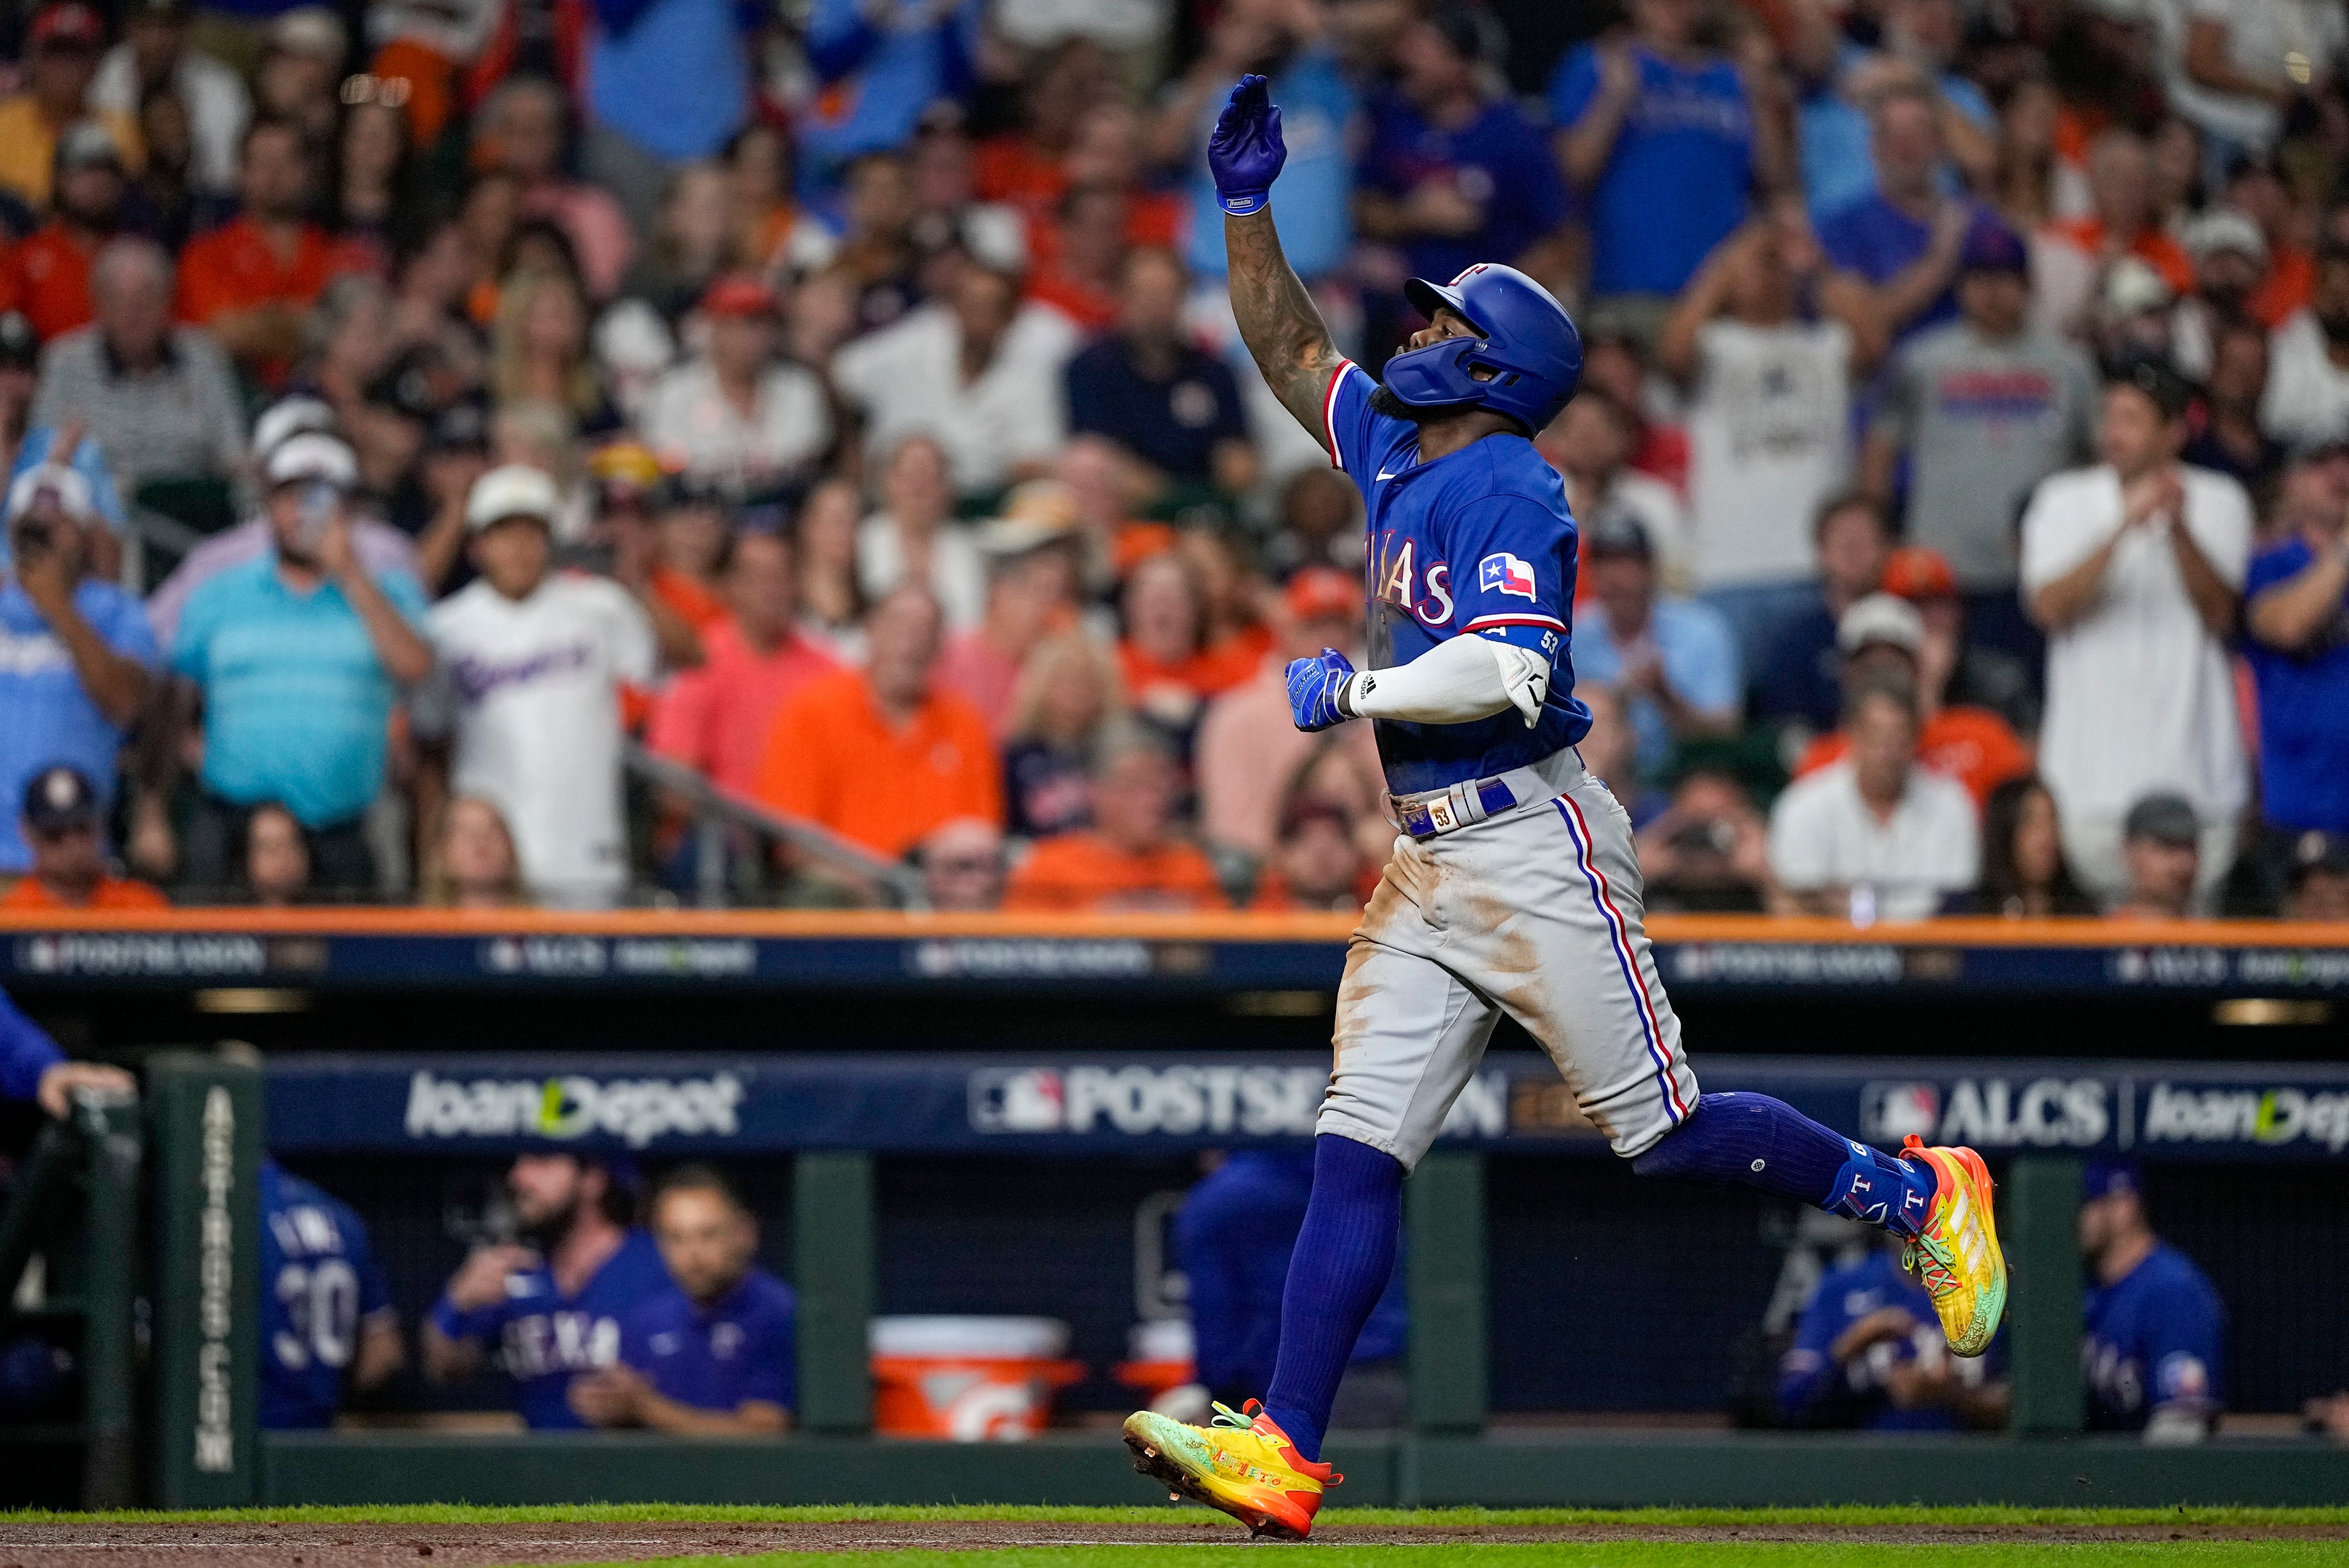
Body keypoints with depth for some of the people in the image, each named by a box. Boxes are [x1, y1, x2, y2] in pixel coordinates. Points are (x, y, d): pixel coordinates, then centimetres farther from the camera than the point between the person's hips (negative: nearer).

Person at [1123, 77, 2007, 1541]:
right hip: (1430, 862, 8)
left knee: (1664, 1128, -3)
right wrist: (1248, 203, 21)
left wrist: (1351, 689, -16)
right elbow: (1292, 349, 30)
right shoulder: (1394, 456, 16)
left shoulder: (1509, 488, -11)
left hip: (1534, 842, -8)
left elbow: (1508, 670, -24)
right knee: (1356, 1148, -3)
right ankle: (1284, 1451, -10)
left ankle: (1922, 1195, 16)